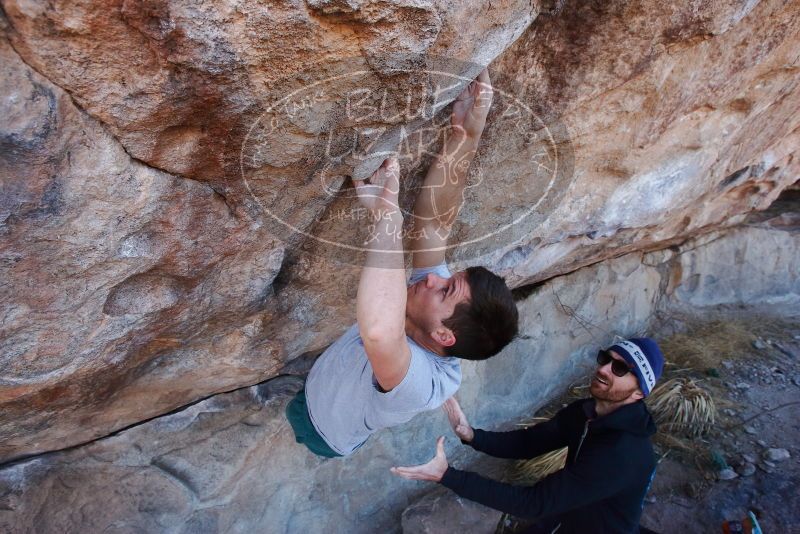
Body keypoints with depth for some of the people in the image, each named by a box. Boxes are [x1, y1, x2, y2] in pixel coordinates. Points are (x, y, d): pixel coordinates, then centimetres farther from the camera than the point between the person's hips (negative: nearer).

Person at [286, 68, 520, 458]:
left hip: (313, 427, -4)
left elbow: (380, 332, -79)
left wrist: (387, 215, -73)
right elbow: (434, 221, -36)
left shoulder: (419, 383, -53)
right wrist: (464, 135, -47)